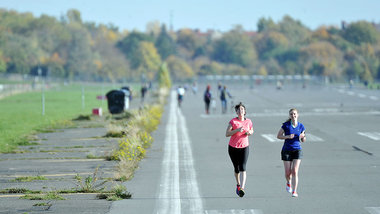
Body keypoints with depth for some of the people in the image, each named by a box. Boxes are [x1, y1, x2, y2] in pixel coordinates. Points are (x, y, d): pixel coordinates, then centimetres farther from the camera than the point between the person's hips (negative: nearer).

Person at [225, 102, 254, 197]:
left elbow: (252, 131, 19)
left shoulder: (248, 121, 1)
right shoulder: (233, 121, -8)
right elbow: (227, 134, -13)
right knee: (236, 168, 12)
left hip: (244, 147, 0)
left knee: (242, 168, -15)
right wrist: (237, 130, -26)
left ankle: (242, 188, -25)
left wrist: (249, 132, -5)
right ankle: (238, 184, 37)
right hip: (233, 147, 0)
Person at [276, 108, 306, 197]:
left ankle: (294, 191, -9)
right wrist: (288, 137, -16)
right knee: (288, 173, 1)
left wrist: (303, 137, -12)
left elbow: (303, 140, 12)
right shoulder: (286, 125, -5)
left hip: (297, 150, 0)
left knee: (295, 171, -12)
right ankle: (289, 182, 36)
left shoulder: (301, 126, 2)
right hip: (287, 150, 0)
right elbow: (278, 136, -1)